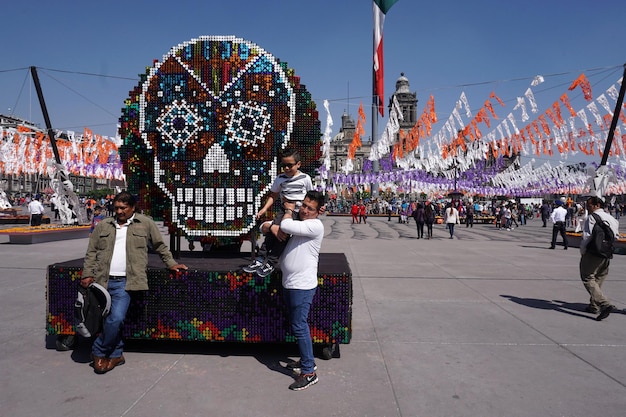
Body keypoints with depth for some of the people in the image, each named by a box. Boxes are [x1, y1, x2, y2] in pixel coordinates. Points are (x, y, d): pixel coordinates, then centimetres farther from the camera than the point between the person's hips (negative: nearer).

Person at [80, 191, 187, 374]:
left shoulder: (145, 223, 7)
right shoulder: (103, 226, 15)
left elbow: (160, 246, 15)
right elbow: (91, 252, 14)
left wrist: (171, 263, 12)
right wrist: (88, 274, 5)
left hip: (125, 282, -3)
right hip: (103, 280, 3)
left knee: (116, 318, -15)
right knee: (113, 319, 6)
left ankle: (99, 352, 7)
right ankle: (116, 354, 23)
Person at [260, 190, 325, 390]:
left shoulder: (315, 226, -15)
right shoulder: (296, 223, 13)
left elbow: (286, 226, -26)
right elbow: (264, 225, 13)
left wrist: (288, 210, -5)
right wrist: (272, 227, -11)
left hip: (302, 286, -9)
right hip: (289, 283, 9)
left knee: (299, 327, -5)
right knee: (299, 325, 19)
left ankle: (309, 372, 5)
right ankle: (306, 359, 34)